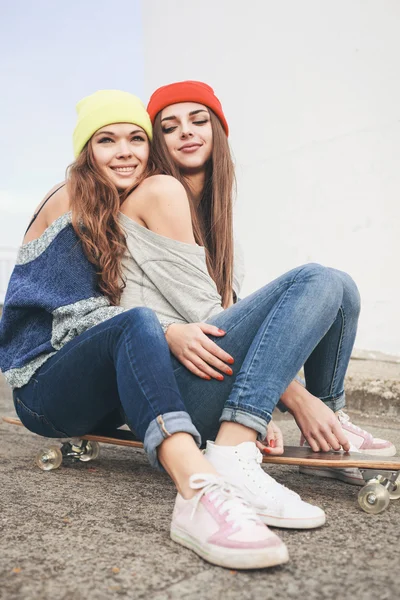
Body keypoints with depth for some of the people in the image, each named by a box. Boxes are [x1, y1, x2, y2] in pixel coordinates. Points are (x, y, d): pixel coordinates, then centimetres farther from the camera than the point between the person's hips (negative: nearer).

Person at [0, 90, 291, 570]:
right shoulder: (68, 204, -7)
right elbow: (78, 314, -16)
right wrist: (167, 331, -31)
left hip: (107, 395, 7)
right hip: (44, 384, -7)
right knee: (137, 323, -37)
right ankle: (198, 491, -57)